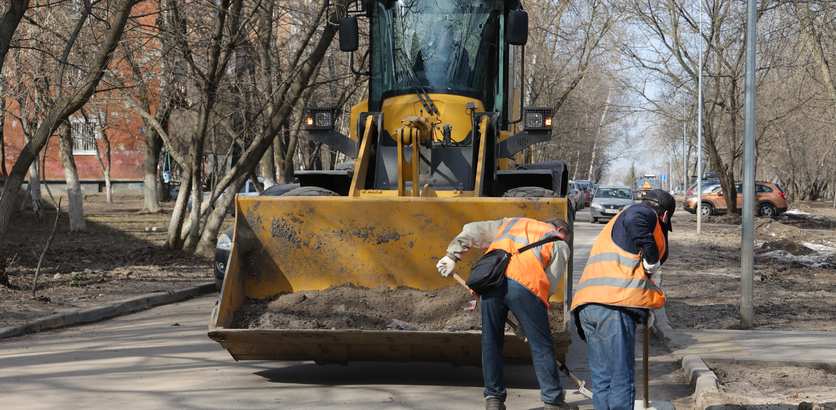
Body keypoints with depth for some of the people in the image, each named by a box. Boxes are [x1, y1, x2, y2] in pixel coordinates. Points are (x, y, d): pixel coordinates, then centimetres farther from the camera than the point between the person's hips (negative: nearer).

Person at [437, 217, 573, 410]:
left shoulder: (512, 223, 35)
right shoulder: (559, 245, 24)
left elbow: (473, 230, 26)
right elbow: (550, 285, 13)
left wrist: (452, 255, 22)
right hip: (525, 285, -3)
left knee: (491, 341, 15)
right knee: (541, 347, 7)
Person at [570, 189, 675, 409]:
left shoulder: (615, 224, 35)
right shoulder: (646, 214, 6)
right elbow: (635, 219, -18)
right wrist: (652, 261, -10)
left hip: (586, 304, 9)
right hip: (614, 304, -9)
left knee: (601, 379, 10)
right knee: (621, 380, -9)